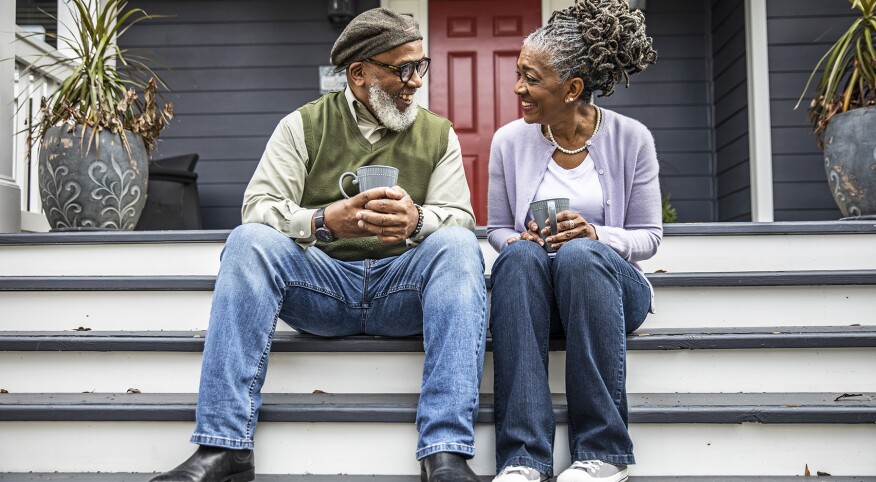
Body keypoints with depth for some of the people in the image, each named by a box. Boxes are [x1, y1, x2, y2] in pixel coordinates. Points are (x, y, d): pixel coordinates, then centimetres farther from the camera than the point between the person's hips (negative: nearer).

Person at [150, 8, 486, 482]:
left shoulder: (438, 134, 13)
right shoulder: (303, 125, 9)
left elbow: (459, 219, 1)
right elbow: (257, 206, -4)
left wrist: (417, 221, -23)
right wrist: (325, 220, -24)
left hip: (401, 285, 1)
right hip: (320, 281, 0)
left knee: (457, 245, -29)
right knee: (249, 240, -26)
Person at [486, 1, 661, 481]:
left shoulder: (630, 139, -2)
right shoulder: (509, 141, 2)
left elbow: (648, 236, 2)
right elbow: (497, 228, 12)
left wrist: (596, 235, -19)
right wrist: (517, 240, -13)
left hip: (609, 283, -1)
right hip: (531, 285, 1)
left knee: (579, 253, -36)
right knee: (521, 254, -34)